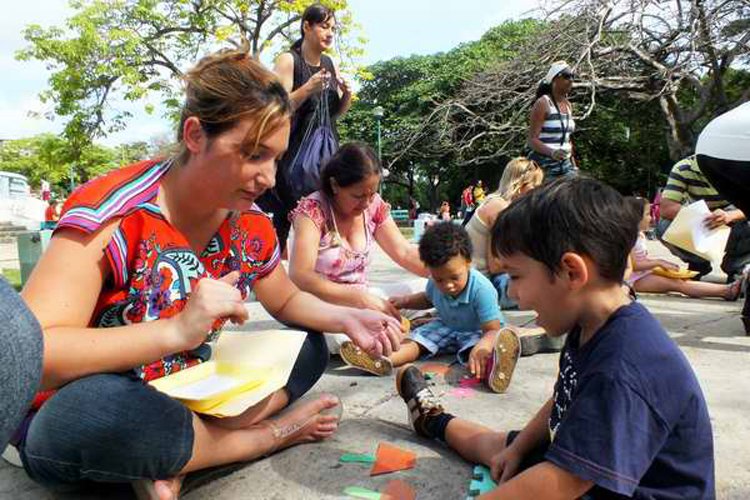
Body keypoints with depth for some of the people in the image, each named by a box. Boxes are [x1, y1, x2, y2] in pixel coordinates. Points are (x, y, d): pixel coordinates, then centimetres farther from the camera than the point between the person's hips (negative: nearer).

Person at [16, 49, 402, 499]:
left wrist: (346, 319, -9)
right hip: (79, 416, -6)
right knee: (95, 413, -39)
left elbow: (287, 300, 10)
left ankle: (174, 461, -15)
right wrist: (178, 330, -42)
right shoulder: (112, 214, -25)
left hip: (184, 395, 6)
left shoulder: (252, 224, -6)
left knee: (309, 347, -1)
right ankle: (268, 436, -15)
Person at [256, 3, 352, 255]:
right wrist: (309, 88, -23)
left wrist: (347, 95, -3)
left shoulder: (330, 64, 11)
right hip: (293, 152, -5)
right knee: (286, 215, -9)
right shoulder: (288, 60, -6)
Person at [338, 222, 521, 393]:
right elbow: (428, 299, 17)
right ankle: (383, 360, -39)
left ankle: (492, 365, -73)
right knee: (418, 337, -16)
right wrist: (405, 301, 2)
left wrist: (481, 348, -56)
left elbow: (493, 330, -34)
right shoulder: (435, 284, -10)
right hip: (446, 327, 6)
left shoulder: (482, 289, -30)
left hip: (476, 333, -6)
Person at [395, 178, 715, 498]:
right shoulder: (589, 326, -4)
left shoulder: (623, 373, -36)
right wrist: (517, 449, 2)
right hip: (587, 465, 9)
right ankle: (434, 420, 51)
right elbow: (562, 403, 9)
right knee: (498, 444, 26)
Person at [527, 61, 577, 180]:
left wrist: (574, 166, 18)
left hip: (565, 166, 7)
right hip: (544, 167, -7)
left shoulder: (568, 105, 13)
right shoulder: (542, 103, -9)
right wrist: (552, 152, -32)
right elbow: (532, 140, -15)